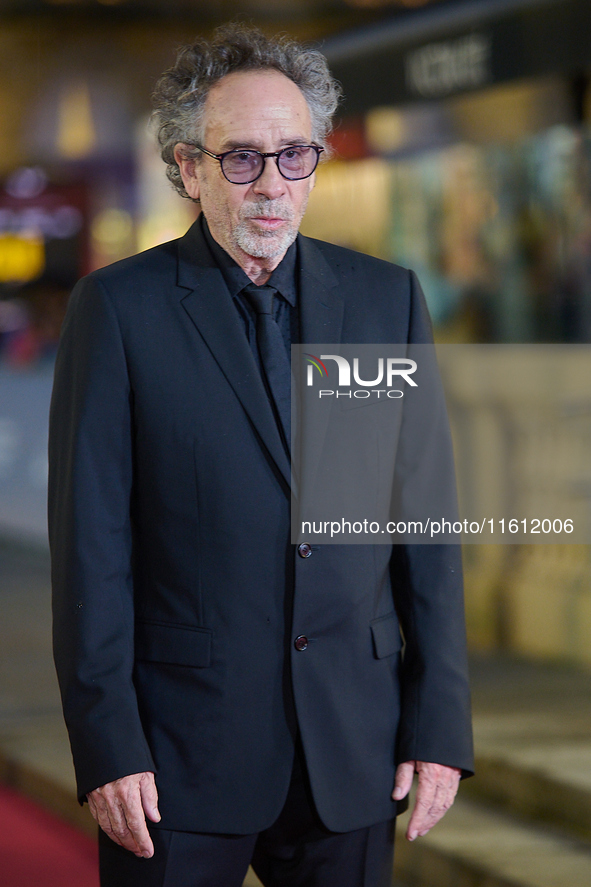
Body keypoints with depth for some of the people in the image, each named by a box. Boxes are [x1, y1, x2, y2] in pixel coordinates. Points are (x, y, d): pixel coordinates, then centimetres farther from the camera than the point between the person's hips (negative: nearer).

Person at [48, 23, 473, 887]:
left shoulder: (387, 298, 7)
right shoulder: (119, 308, -3)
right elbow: (91, 539, -5)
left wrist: (442, 722, 1)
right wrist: (109, 746, -10)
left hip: (354, 751, 3)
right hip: (179, 752, -2)